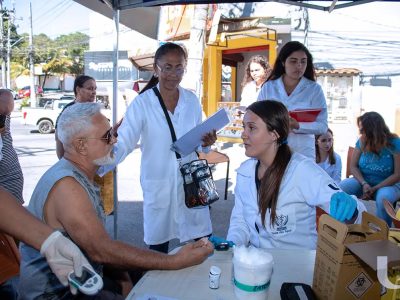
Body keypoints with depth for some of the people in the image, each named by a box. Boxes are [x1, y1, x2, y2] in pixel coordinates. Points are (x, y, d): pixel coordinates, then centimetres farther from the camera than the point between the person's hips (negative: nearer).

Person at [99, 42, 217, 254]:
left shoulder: (192, 101, 3)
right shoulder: (142, 103, -9)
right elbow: (123, 143, -17)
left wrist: (206, 142, -9)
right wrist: (100, 167, -34)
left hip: (190, 183, 3)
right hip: (158, 186, -2)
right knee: (158, 248, 12)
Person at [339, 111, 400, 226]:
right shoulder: (361, 142, -3)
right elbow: (353, 166, 0)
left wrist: (374, 188, -20)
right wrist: (364, 183, -17)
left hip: (388, 184, -3)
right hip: (363, 181, 3)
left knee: (383, 197, -37)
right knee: (340, 188, -24)